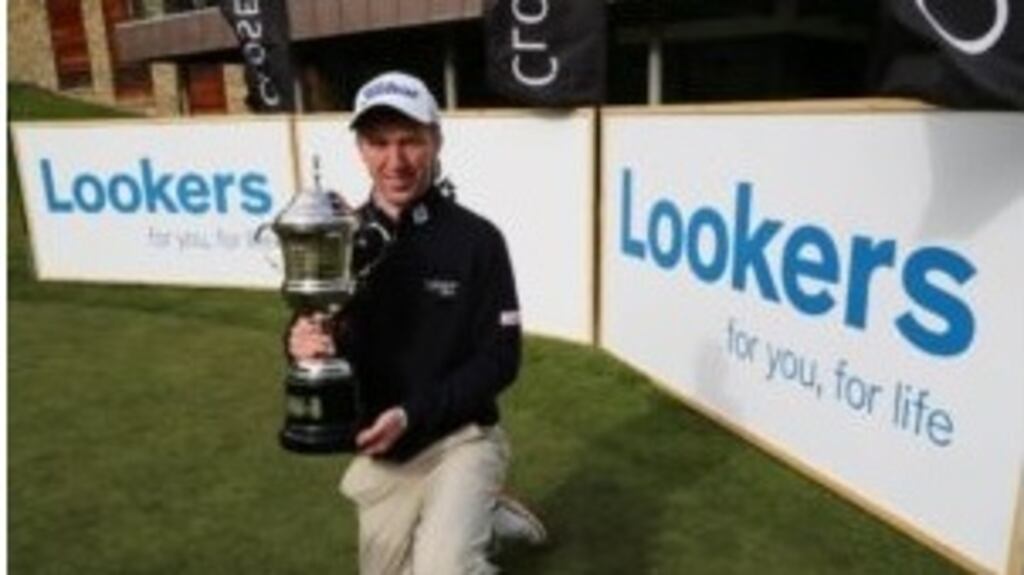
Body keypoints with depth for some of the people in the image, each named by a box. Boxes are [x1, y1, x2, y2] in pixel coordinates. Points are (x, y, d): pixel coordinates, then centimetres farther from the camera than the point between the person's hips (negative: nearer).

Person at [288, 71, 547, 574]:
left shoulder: (476, 239, -14)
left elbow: (500, 359, -13)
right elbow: (312, 335, 2)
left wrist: (412, 414, -23)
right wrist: (303, 344, -23)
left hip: (459, 440, -4)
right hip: (376, 453, 5)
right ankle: (481, 521, 39)